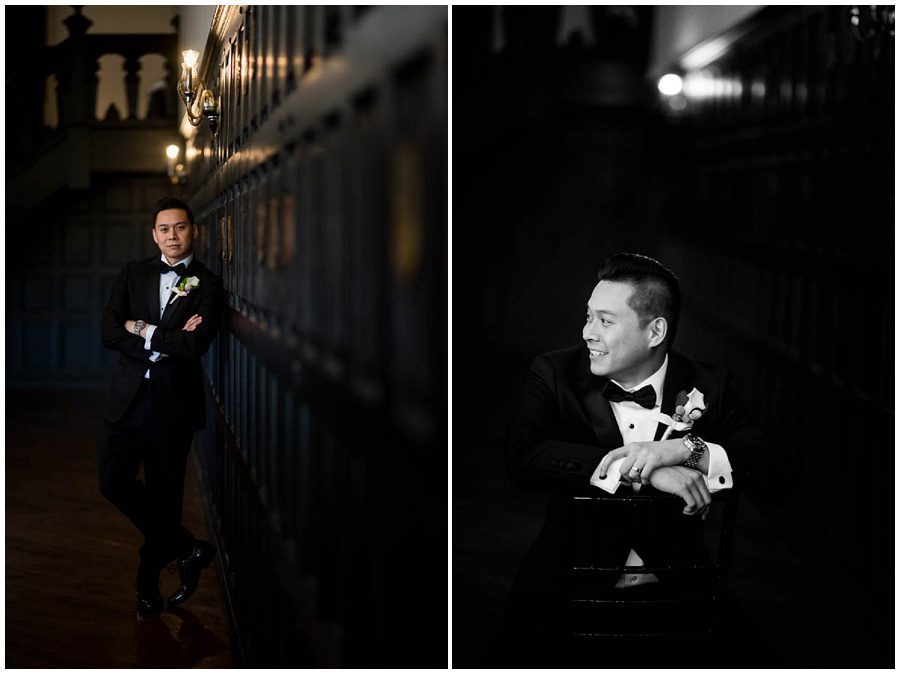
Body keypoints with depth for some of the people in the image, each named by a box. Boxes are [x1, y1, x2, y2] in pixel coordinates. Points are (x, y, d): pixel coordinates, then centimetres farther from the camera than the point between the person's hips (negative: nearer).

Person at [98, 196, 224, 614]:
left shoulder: (207, 285, -2)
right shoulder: (132, 275, 8)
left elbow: (195, 344, -16)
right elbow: (109, 332, -4)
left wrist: (141, 329, -9)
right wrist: (166, 341, -14)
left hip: (174, 403, -3)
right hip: (128, 396, 3)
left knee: (164, 493, 7)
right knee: (113, 481, 1)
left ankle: (148, 581, 27)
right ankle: (186, 549, 18)